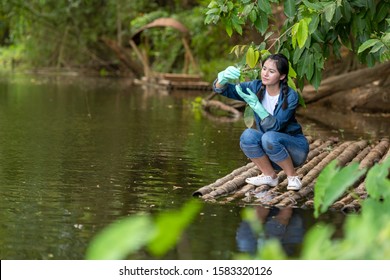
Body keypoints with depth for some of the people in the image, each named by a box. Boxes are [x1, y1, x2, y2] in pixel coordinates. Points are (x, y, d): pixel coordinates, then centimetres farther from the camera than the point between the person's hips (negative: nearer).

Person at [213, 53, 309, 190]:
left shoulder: (290, 96, -20)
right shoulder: (255, 87, -9)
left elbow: (275, 126, -29)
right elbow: (221, 89, -17)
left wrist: (256, 105, -40)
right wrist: (224, 77, -40)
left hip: (295, 149, -4)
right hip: (269, 151, 4)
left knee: (269, 137, -34)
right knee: (248, 135, -26)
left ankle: (293, 176, -11)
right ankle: (269, 176, -4)